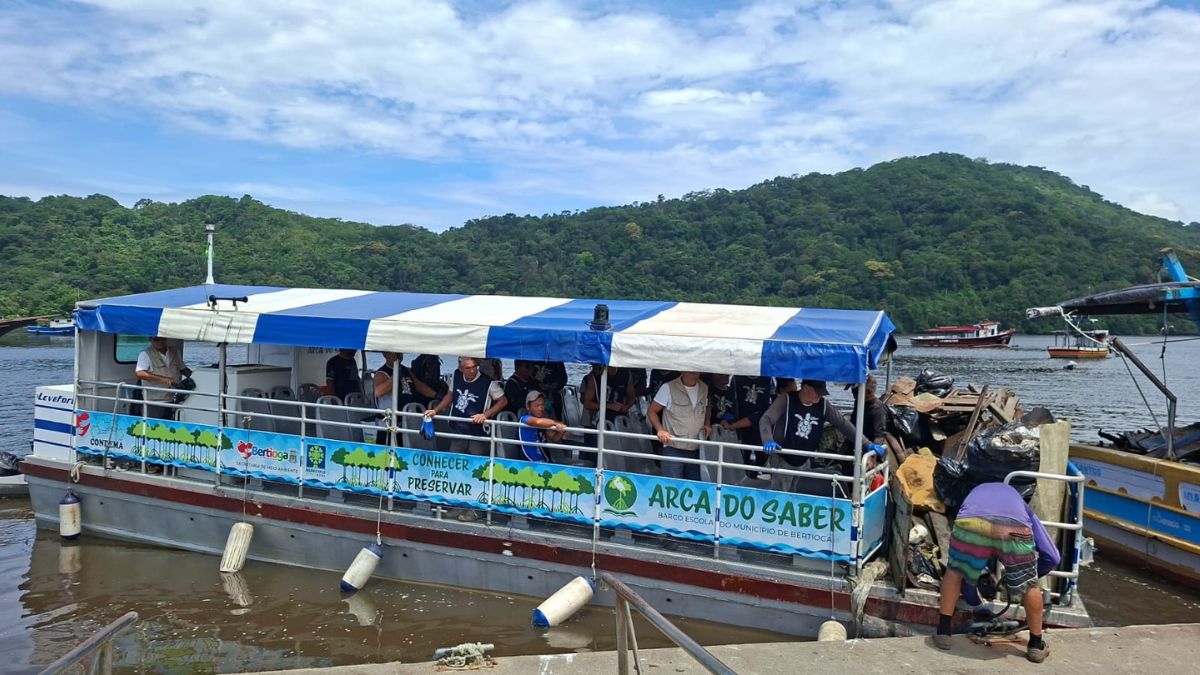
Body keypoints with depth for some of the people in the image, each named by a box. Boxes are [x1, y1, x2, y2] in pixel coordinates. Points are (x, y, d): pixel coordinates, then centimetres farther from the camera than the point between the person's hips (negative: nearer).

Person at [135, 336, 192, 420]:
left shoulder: (174, 353, 13)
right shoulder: (146, 354, -6)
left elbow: (183, 369, 23)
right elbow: (140, 373, -19)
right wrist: (163, 379, -27)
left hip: (174, 400, 5)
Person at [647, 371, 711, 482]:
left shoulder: (704, 388, 9)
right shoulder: (668, 388, -7)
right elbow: (652, 412, -3)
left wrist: (707, 424, 9)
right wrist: (660, 430, -19)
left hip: (696, 450, 5)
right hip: (673, 449, -5)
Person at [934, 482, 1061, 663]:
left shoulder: (975, 492, 46)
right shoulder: (1021, 504, 44)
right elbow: (1051, 558, 35)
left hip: (972, 523, 0)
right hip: (1016, 529, 0)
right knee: (1029, 585, 27)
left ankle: (943, 632, 29)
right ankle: (1036, 645, 37)